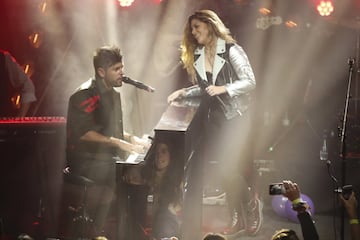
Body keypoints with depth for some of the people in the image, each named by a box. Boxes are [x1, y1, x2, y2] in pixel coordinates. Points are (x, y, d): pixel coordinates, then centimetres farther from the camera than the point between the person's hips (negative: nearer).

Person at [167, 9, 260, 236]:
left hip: (237, 117, -6)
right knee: (227, 169, 7)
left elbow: (250, 81, -15)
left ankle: (252, 204, 19)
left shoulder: (231, 50, -12)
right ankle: (238, 218, 15)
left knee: (239, 167, -6)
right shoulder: (196, 56, 7)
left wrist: (224, 88, -25)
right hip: (215, 118, 6)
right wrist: (183, 92, -1)